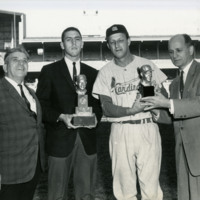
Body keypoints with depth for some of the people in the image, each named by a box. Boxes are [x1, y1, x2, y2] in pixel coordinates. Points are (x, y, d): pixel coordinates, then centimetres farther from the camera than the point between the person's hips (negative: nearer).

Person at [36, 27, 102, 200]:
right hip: (60, 139, -2)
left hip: (87, 140, 3)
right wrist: (61, 117, -16)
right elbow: (41, 105, -1)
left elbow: (98, 103, 16)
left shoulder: (92, 73, 12)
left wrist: (96, 116, -5)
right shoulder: (49, 71, 3)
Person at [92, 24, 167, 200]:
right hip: (121, 132, 0)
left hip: (147, 129, 0)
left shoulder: (147, 65, 6)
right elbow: (107, 109, -1)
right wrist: (132, 110, -17)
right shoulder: (106, 72, 5)